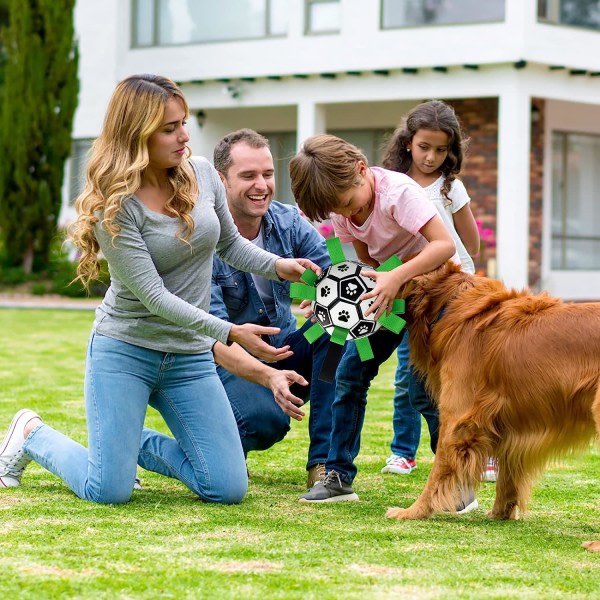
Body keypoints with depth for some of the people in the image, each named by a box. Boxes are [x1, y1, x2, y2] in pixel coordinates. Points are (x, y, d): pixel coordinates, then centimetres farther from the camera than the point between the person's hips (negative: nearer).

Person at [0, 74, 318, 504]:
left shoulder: (202, 175, -3)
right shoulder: (113, 206, -18)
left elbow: (231, 243, 13)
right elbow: (153, 295, -21)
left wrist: (278, 265, -6)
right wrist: (230, 333, -28)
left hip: (191, 356, 5)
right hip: (125, 350, -5)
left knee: (229, 489, -3)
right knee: (109, 492, -8)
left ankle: (134, 443, 23)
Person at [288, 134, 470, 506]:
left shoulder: (398, 191, -28)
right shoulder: (341, 209, -7)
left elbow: (445, 244, -35)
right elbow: (368, 262, 3)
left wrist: (396, 278, -44)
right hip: (390, 288, 7)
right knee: (350, 372, -2)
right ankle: (339, 476, 6)